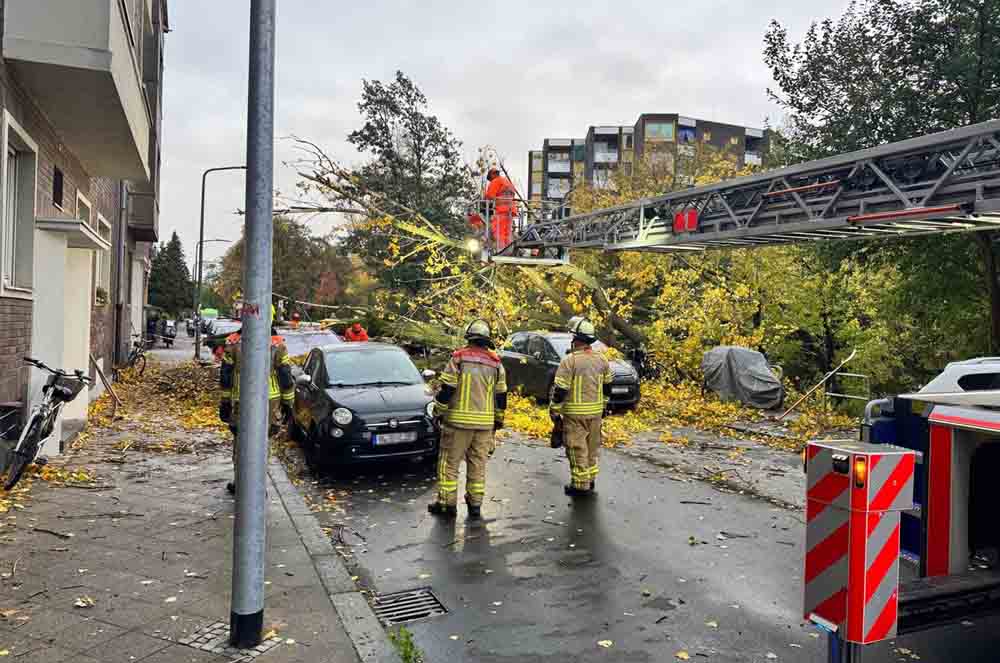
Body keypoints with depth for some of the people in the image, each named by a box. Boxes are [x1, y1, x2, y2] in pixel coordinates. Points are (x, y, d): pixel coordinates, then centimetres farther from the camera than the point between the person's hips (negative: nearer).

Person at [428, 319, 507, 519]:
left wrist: (438, 411, 6)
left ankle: (447, 503, 9)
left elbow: (446, 390, -9)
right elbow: (501, 396, 9)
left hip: (458, 420, -4)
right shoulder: (496, 364, 5)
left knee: (449, 462, 6)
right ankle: (475, 504, 17)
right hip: (485, 423, 4)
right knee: (478, 464, 13)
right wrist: (498, 420, 20)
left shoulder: (458, 359, -8)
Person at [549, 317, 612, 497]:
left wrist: (554, 412, -5)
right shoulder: (602, 360, 3)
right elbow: (607, 388, 13)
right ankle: (591, 480, 30)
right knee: (592, 447, 18)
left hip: (575, 414, -6)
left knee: (577, 449, 3)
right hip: (596, 412, 6)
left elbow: (560, 391, -15)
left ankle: (580, 485, 8)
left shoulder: (569, 361, -16)